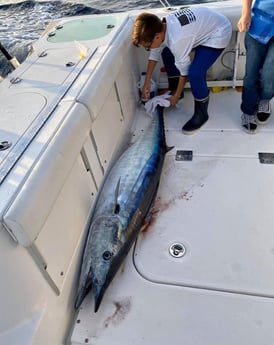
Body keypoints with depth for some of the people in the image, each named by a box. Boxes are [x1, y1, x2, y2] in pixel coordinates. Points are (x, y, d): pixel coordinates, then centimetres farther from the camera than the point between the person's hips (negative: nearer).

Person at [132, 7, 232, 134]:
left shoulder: (177, 40, -36)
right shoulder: (160, 26, -13)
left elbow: (184, 70, -23)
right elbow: (155, 53, 2)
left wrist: (177, 96, -10)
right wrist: (147, 83, 4)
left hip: (218, 33, -9)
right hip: (203, 23, 9)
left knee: (195, 74, -25)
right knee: (167, 52, 11)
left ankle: (201, 114, -3)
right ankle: (174, 90, 27)